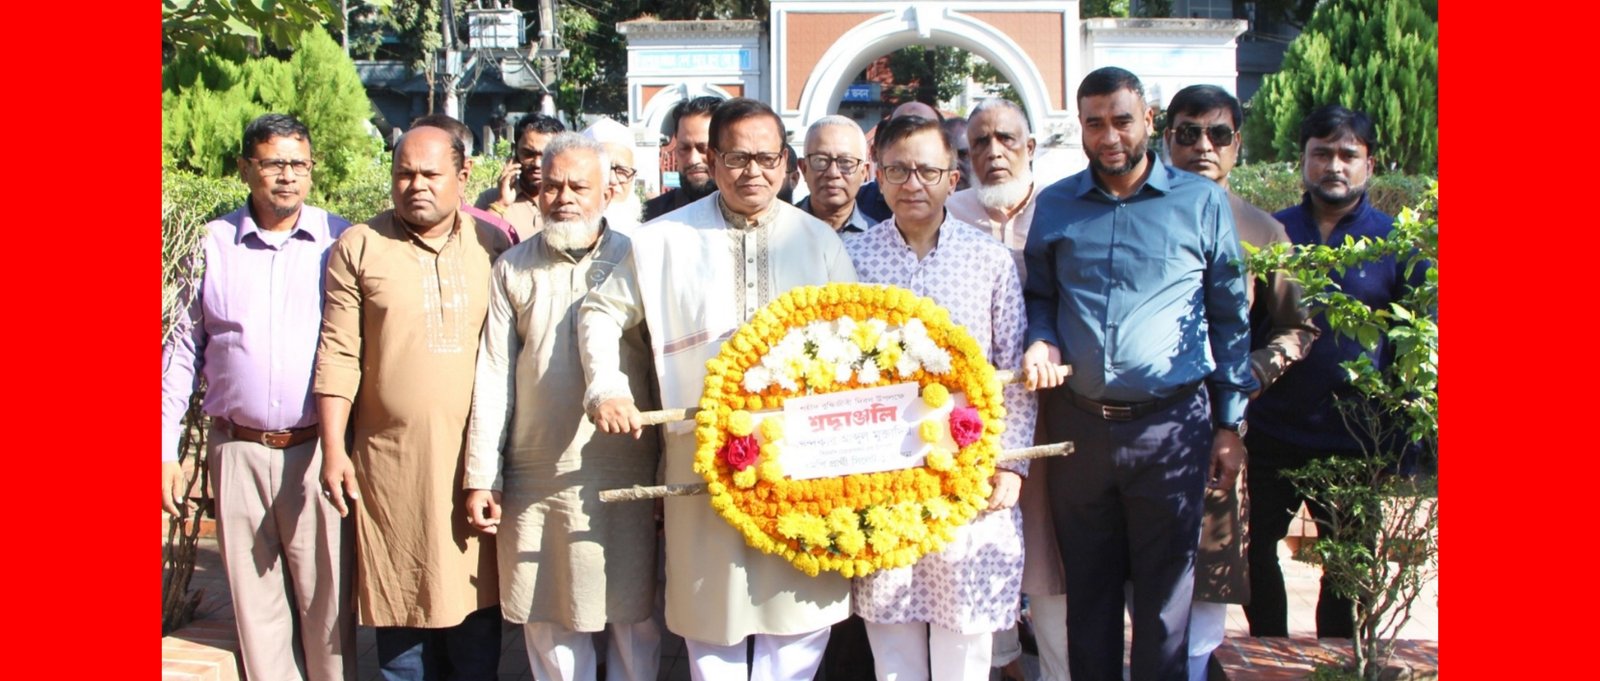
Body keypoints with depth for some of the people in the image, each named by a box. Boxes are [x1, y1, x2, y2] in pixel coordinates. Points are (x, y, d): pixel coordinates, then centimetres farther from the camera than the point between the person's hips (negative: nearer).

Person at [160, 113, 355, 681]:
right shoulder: (213, 243, 6)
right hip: (238, 450, 2)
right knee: (255, 604, 8)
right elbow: (181, 351, 10)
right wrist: (165, 450, 5)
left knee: (327, 602, 1)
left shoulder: (340, 241, 2)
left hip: (316, 451, -2)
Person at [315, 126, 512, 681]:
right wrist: (333, 449, -5)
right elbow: (338, 354, 0)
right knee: (401, 599, 5)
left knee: (477, 601, 6)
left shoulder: (492, 245, 7)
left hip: (474, 453, 1)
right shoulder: (359, 247, 2)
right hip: (390, 457, -1)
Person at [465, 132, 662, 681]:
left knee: (632, 612, 8)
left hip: (623, 472, -2)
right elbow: (493, 377, 7)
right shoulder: (513, 269, 9)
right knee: (546, 615, 9)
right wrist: (481, 477, 3)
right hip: (534, 475, 2)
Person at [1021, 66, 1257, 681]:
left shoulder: (1202, 202, 3)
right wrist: (1042, 342, -6)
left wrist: (1229, 423, 4)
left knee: (1165, 594, 5)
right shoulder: (1054, 205, 9)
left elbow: (1229, 317, 6)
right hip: (1078, 424, 2)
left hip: (1171, 425, -2)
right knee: (1086, 586, 12)